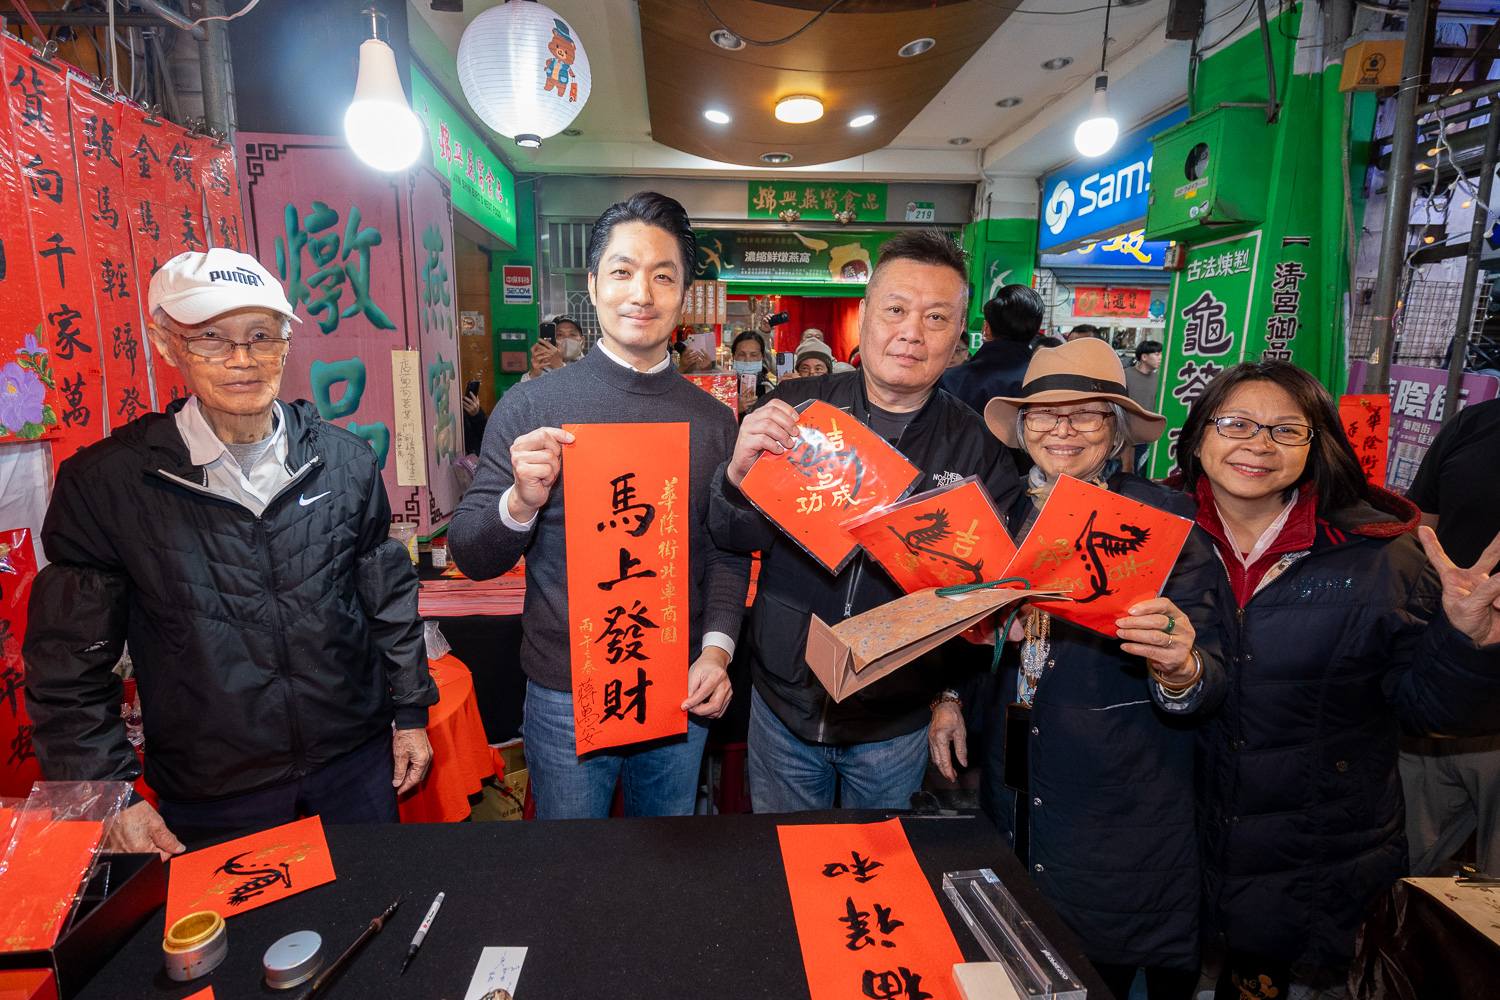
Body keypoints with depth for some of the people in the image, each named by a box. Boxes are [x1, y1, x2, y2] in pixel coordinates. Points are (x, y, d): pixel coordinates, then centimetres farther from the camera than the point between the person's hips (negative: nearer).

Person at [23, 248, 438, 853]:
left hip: (358, 761, 2)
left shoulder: (345, 460, -4)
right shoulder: (104, 481, -9)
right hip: (208, 796, -1)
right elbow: (69, 663, -3)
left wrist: (411, 713, 5)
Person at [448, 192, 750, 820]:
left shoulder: (713, 420, 0)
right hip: (565, 695, -2)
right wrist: (522, 502, -26)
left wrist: (717, 649, -10)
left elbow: (727, 553, 3)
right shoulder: (529, 407, -8)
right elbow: (470, 557, -6)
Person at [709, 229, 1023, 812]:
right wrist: (740, 474, -28)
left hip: (896, 721, 0)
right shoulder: (796, 408, -9)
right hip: (783, 703, 1)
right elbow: (735, 539, -7)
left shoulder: (977, 446, -8)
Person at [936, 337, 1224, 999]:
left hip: (1118, 813, -3)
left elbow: (1211, 687, -15)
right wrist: (948, 697, -1)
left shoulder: (1166, 517, -13)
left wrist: (1180, 670, -36)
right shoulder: (1001, 511, -1)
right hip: (1011, 793, 4)